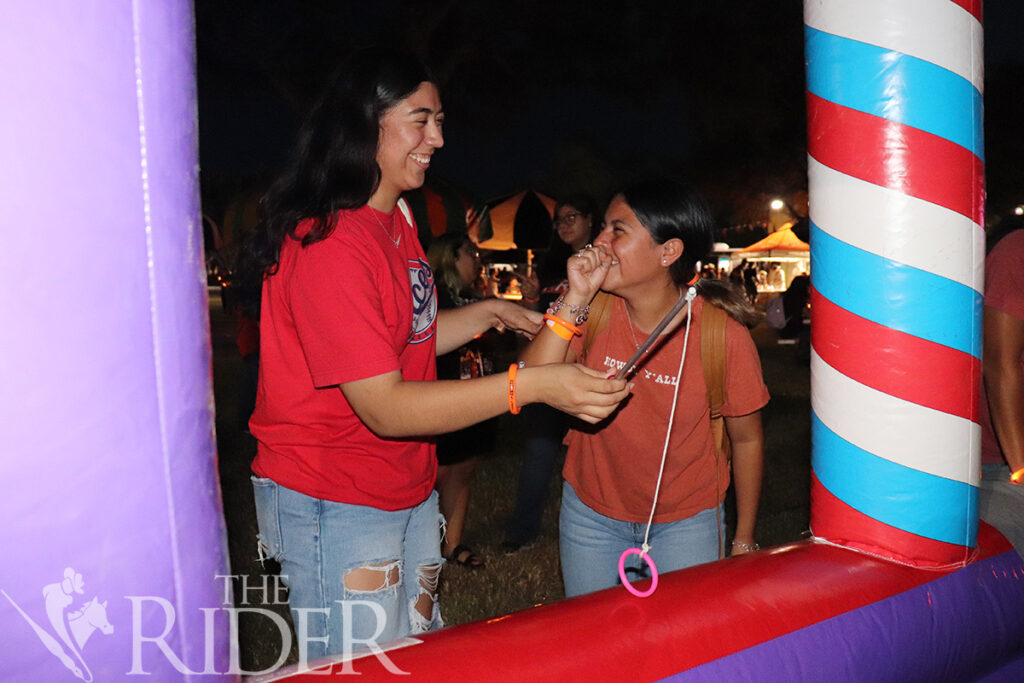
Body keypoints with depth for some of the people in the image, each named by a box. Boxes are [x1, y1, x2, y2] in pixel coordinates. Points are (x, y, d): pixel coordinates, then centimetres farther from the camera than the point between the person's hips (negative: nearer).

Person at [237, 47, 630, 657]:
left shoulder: (397, 220, 8)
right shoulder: (326, 245, -24)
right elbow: (384, 407, -28)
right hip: (334, 507, -9)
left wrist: (488, 313, 4)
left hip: (409, 488, 9)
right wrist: (531, 385, -33)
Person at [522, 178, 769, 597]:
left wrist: (743, 541, 3)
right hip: (591, 513, 3)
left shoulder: (723, 334, -19)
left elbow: (747, 439, -6)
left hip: (685, 522, -2)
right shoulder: (593, 310, -14)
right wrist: (575, 299, -30)